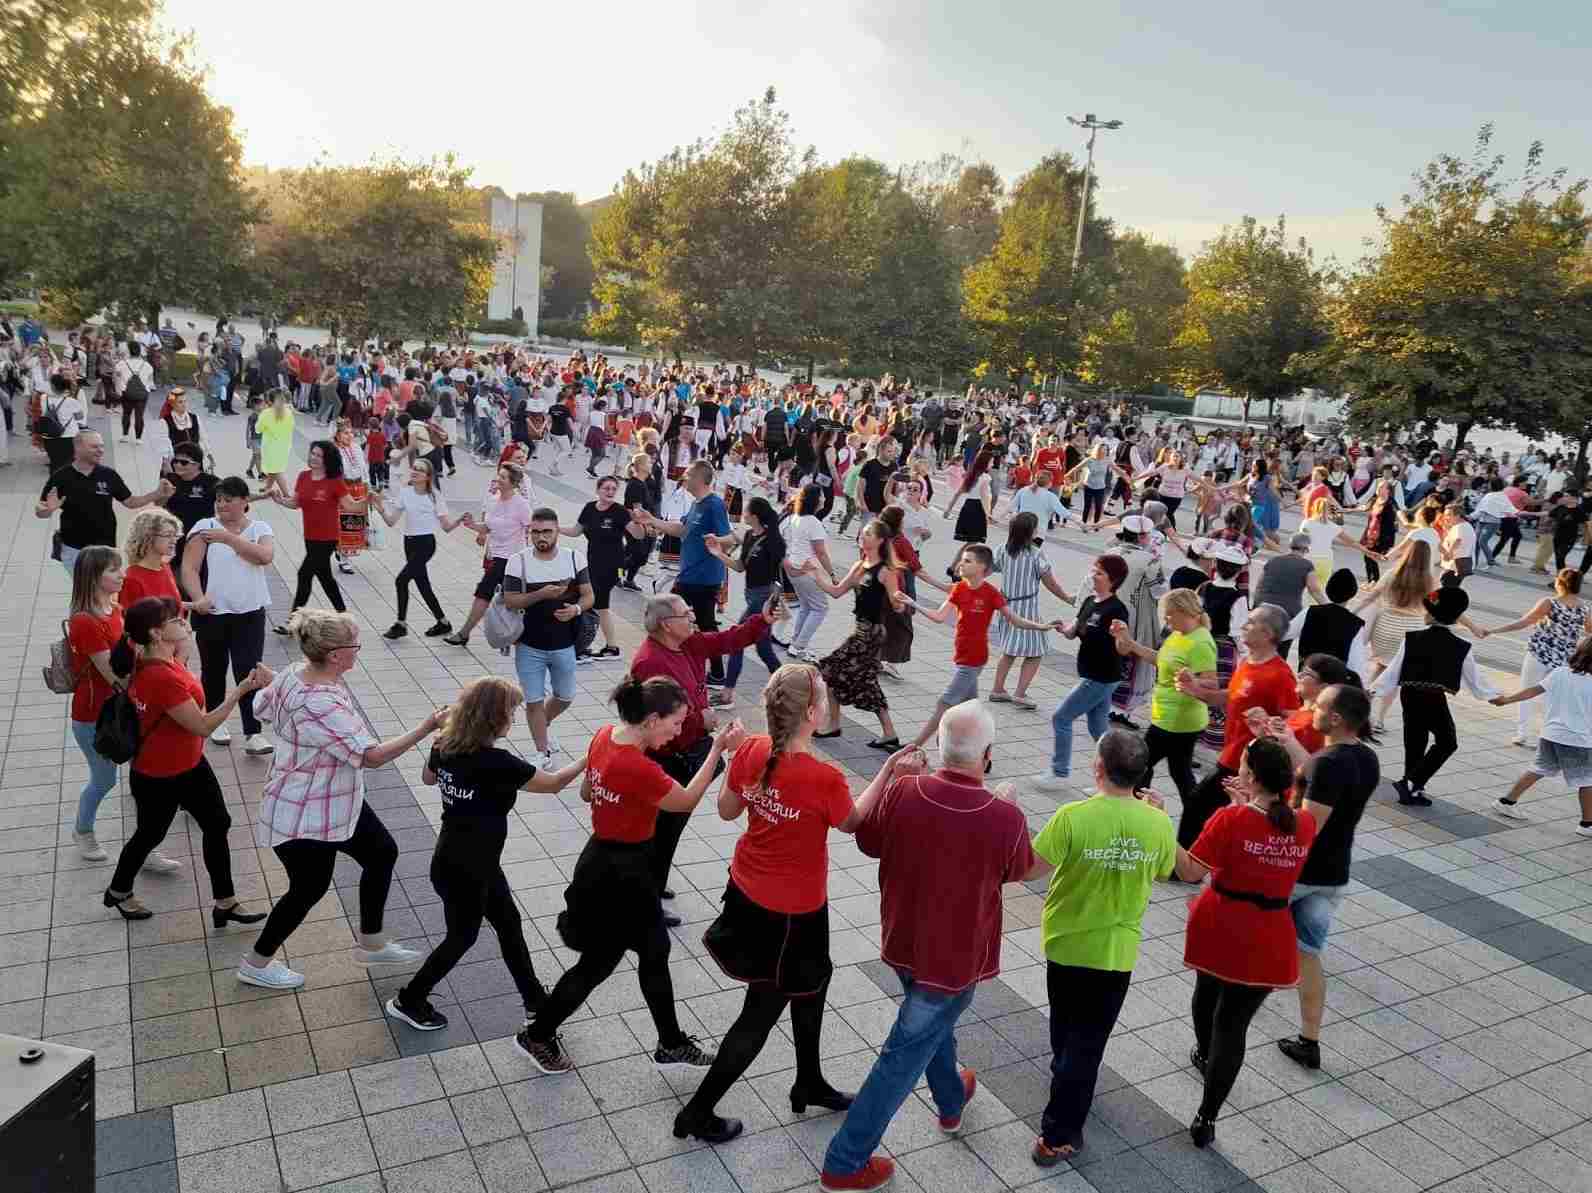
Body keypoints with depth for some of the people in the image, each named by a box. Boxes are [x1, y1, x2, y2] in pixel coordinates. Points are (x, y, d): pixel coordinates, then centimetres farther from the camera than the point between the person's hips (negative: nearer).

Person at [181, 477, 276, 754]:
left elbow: (265, 556, -18)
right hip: (212, 614, 0)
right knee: (214, 670, 14)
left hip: (250, 614, 0)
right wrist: (198, 598, -24)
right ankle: (216, 721, 34)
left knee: (248, 672, -6)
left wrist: (229, 537, -19)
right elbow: (189, 568, -9)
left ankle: (253, 733, -5)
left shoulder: (260, 528, 3)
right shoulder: (204, 527, -1)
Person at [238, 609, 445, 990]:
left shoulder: (295, 674, -6)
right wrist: (426, 728, -35)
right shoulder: (322, 707, -36)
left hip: (334, 801, 10)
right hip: (304, 816, -10)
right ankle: (255, 964, 35)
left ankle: (371, 944, 33)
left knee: (382, 852, 16)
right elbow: (373, 755, -35)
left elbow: (261, 707, 12)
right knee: (309, 888, 11)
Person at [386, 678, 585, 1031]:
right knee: (462, 936, 16)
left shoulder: (446, 746, -8)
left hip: (473, 861, 8)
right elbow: (553, 784, -16)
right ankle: (408, 1001, 35)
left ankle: (536, 1001, 33)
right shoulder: (497, 763, -30)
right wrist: (589, 759, -3)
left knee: (509, 923, 19)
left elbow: (428, 778, 16)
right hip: (463, 869, -8)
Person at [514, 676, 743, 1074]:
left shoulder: (606, 735, -6)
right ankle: (537, 1035, 33)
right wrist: (718, 749, -18)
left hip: (606, 859, 9)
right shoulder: (639, 769, -32)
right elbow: (686, 801, -17)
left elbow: (586, 792, 9)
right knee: (599, 962, 12)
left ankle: (671, 1044, 34)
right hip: (616, 876, -9)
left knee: (655, 951, 19)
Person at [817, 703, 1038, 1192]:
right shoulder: (1005, 818, -24)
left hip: (902, 943, 4)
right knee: (903, 1057, 9)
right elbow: (1022, 870, -2)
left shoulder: (902, 792, -19)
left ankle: (951, 1101, 55)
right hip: (955, 958, -4)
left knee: (933, 1023, 31)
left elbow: (868, 841, 1)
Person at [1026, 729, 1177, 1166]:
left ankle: (1065, 1077, 51)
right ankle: (1057, 1137, 15)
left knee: (1065, 1028, 26)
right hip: (1117, 951, 1)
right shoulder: (1158, 824, -13)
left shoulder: (1072, 817, -23)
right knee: (1087, 1042, 11)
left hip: (1066, 941, -1)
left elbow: (1028, 870, -20)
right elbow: (1162, 873, 6)